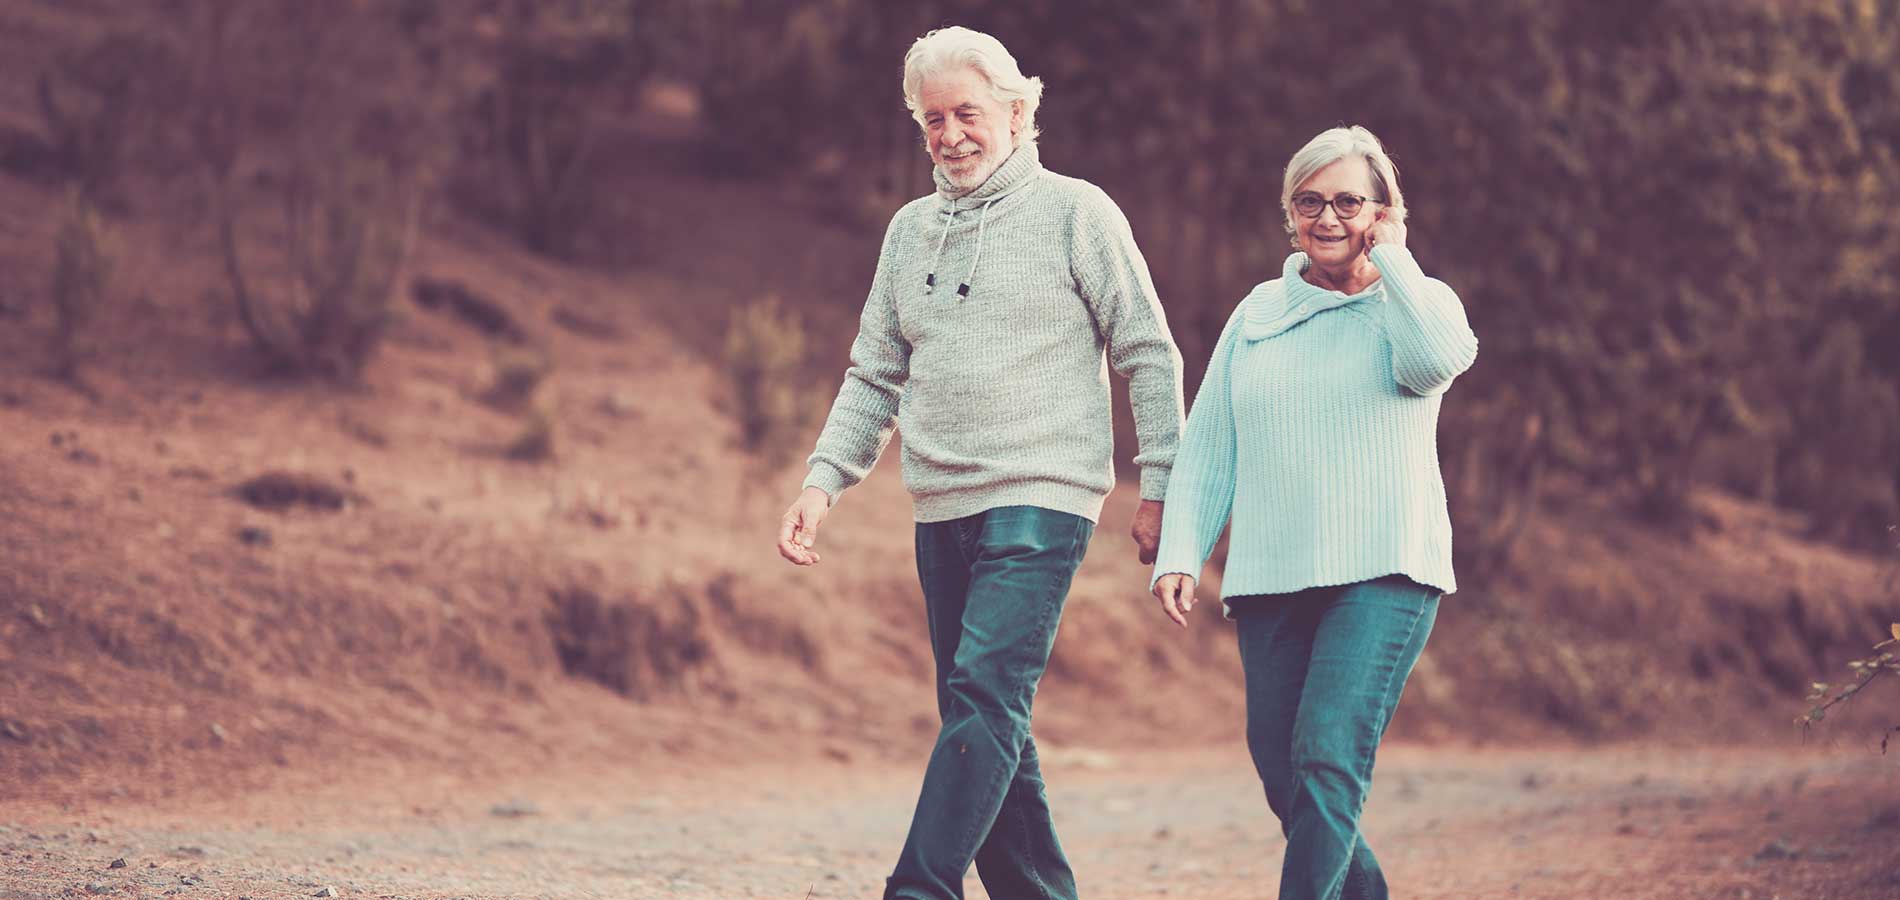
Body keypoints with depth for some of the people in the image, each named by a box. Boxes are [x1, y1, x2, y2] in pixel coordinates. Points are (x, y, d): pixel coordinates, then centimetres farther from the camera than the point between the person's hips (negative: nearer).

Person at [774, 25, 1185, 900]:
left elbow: (1149, 356, 0)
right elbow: (875, 376, 18)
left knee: (985, 695, -19)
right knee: (988, 726, 7)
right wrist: (822, 481, 5)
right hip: (941, 510, 6)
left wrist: (1159, 487, -4)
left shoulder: (1075, 212, -1)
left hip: (1041, 501, -6)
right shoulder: (910, 229, 15)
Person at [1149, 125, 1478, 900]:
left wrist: (1390, 258, -8)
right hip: (1268, 577, 4)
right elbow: (1207, 447, 14)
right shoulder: (1258, 314, 14)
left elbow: (1439, 359, -21)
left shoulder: (1417, 303, 5)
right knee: (1284, 778, 5)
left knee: (1328, 758, -19)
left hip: (1383, 574, -4)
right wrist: (1180, 554, 3)